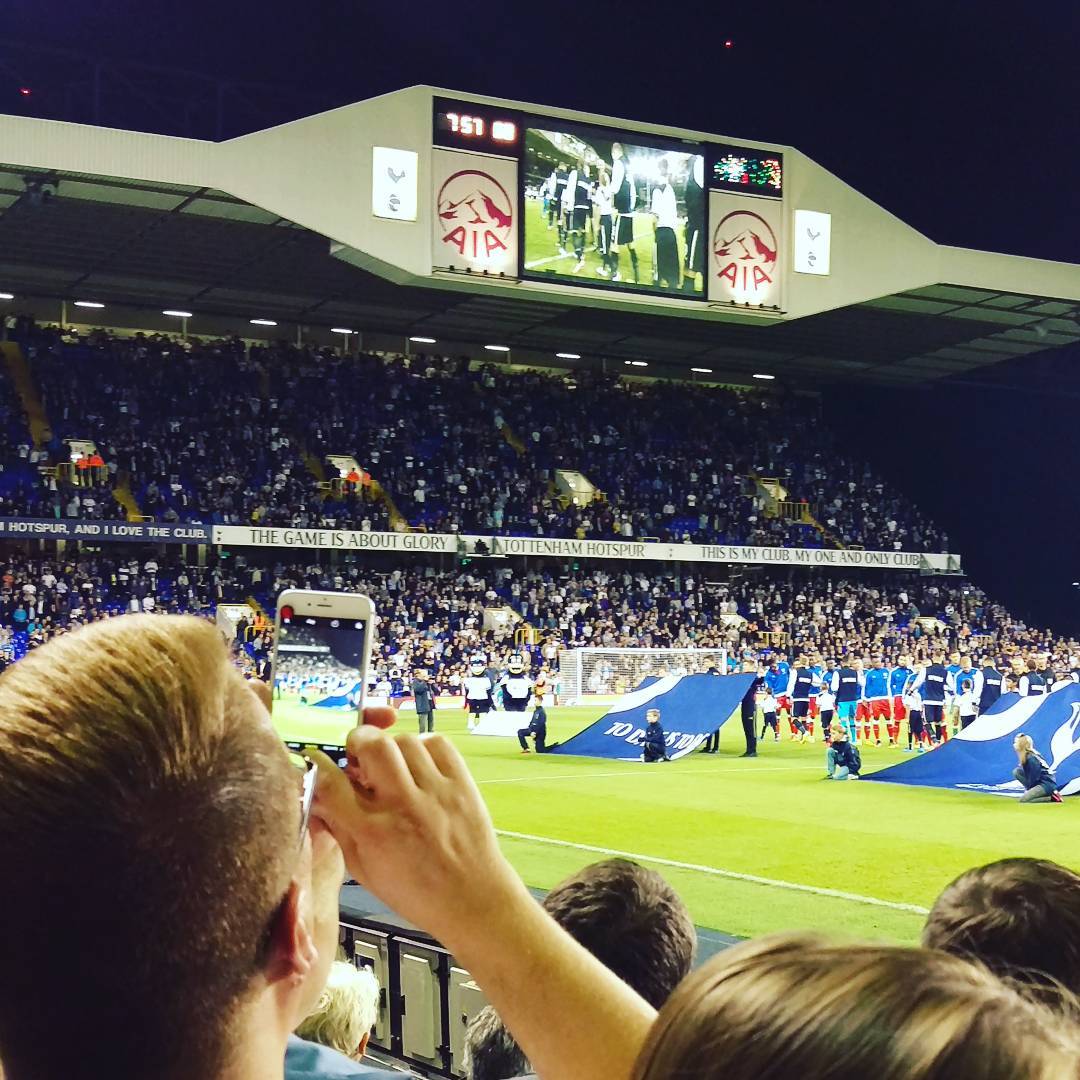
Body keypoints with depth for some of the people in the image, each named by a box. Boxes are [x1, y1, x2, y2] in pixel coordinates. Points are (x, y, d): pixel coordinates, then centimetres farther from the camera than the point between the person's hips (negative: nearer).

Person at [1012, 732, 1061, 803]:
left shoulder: (1031, 758, -19)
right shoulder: (1026, 756, 8)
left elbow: (1034, 777, -17)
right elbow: (1028, 775, 14)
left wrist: (1028, 789, -5)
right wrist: (1027, 789, 6)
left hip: (1048, 784, -9)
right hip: (1040, 782, 9)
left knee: (1023, 799, -20)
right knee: (1016, 771, 2)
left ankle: (1051, 797, -10)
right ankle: (1030, 792, 2)